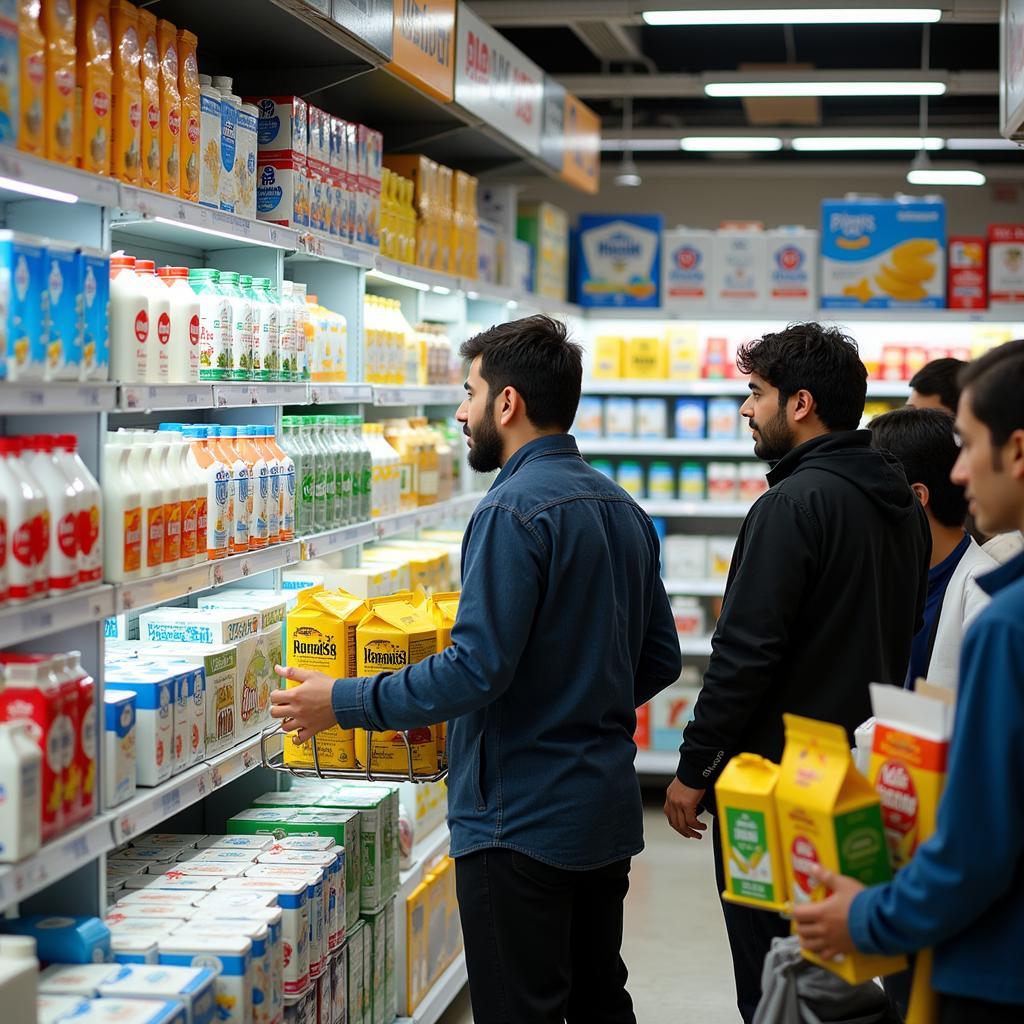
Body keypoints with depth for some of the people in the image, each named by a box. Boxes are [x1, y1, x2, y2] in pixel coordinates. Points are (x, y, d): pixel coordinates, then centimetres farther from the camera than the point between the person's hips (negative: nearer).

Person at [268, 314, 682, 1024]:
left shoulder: (515, 511, -17)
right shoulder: (624, 509, 10)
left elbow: (477, 670, -23)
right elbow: (661, 659, 15)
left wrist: (344, 703, -14)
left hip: (523, 822, -9)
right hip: (607, 811, 9)